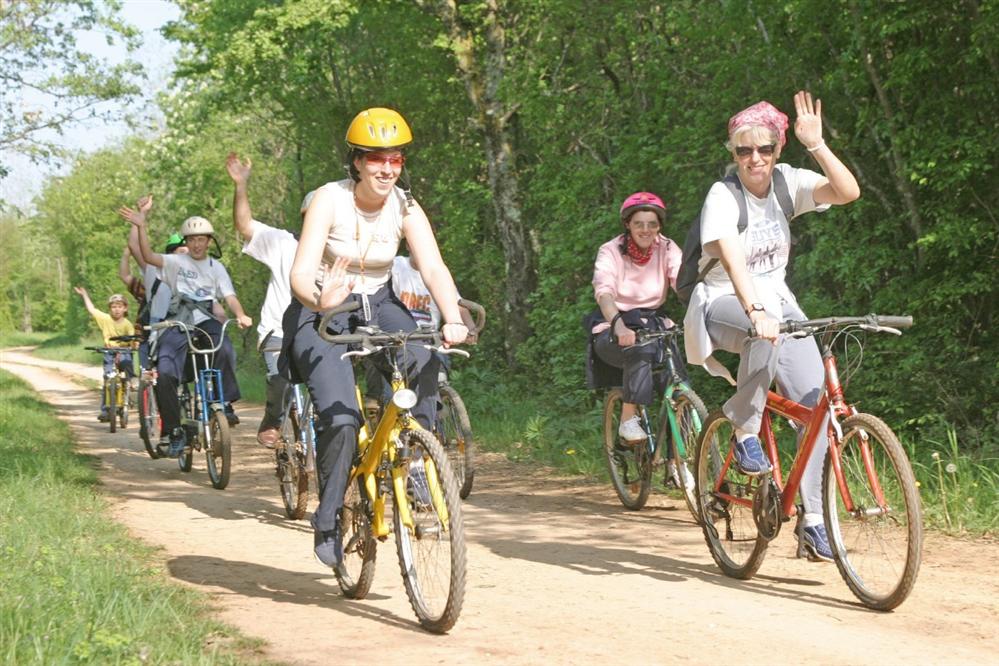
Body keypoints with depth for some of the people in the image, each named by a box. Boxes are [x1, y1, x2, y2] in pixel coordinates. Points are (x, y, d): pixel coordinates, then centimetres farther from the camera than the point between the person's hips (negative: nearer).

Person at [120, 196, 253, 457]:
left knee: (225, 351, -33)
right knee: (165, 374, -20)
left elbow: (229, 296, 1)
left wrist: (240, 315, -21)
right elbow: (148, 256, -11)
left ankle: (225, 404, -13)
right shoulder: (176, 262, 7)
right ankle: (175, 433, -8)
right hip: (178, 325, 0)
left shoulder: (215, 267, 13)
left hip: (206, 323, 1)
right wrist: (141, 226, -24)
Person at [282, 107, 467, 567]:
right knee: (340, 417, -23)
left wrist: (453, 320, -38)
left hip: (379, 307, 3)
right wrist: (321, 298, -50)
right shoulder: (330, 200, -17)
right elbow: (301, 272, -26)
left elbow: (434, 269, -19)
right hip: (322, 313, -3)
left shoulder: (405, 209, -8)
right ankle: (327, 522, -3)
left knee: (423, 361, -31)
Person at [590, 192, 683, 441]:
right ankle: (628, 420, -28)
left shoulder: (667, 249, -2)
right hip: (613, 328, -3)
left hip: (651, 322, 3)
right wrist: (619, 325, -49)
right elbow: (604, 292, -29)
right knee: (640, 349, -36)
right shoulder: (611, 251, -11)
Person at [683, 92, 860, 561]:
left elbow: (848, 191, -16)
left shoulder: (788, 183, -1)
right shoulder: (723, 196, -16)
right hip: (725, 306, -5)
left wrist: (815, 144, -24)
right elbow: (732, 260, -32)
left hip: (777, 301, 5)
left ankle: (813, 520, -5)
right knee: (768, 331, -40)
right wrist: (756, 313, -47)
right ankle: (745, 434, -21)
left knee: (816, 399, -12)